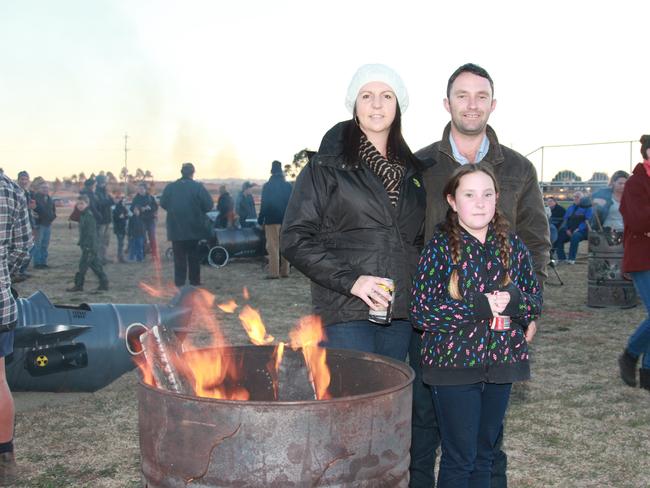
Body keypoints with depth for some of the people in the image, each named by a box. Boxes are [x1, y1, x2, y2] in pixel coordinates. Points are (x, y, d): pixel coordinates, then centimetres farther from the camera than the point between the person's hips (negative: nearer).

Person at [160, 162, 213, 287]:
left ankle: (179, 282, 4)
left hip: (176, 228, 1)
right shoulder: (198, 187, -10)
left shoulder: (170, 187, -4)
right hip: (194, 227, -1)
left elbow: (163, 203, 2)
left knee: (179, 256, 7)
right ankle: (195, 281, 14)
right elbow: (208, 204, -11)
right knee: (194, 255, 12)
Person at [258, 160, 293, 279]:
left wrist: (261, 220, -2)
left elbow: (264, 205, -8)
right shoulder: (288, 186, 4)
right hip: (286, 220, 4)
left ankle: (274, 272, -8)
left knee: (273, 247, -3)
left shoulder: (267, 186, -7)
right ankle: (285, 271, 12)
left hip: (272, 220, -4)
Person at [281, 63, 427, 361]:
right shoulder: (327, 166, 0)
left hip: (400, 312, 5)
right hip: (346, 313, -5)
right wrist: (350, 280, -15)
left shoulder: (411, 170, 15)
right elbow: (295, 239, -6)